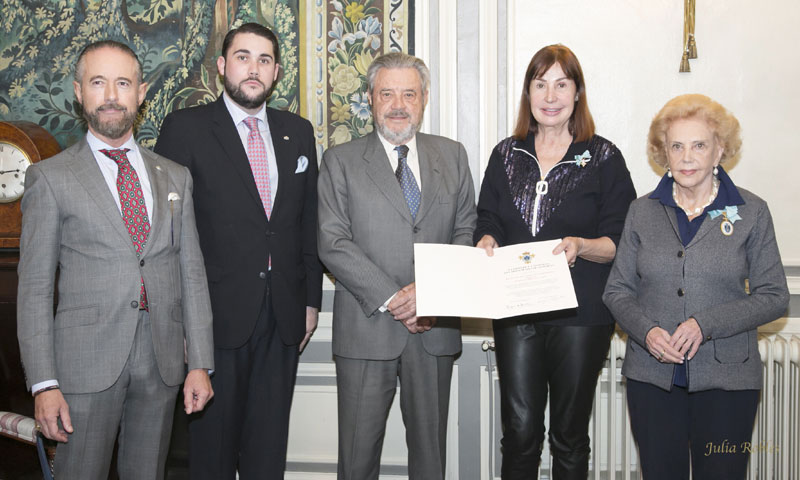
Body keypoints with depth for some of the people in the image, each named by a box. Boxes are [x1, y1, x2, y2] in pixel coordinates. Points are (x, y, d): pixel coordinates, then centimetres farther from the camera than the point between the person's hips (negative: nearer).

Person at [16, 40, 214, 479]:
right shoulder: (50, 177, 1)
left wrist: (200, 363, 4)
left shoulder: (174, 177, 11)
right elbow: (34, 287, -2)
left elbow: (191, 274, 10)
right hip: (86, 361, -3)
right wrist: (44, 384, -9)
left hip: (161, 360, 3)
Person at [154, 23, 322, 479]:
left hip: (283, 318, 4)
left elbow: (309, 222, 13)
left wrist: (311, 299, 9)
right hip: (216, 315, -4)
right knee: (213, 439, 9)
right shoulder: (186, 128, -4)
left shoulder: (298, 131, 10)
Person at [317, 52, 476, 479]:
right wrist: (392, 300, -15)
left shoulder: (452, 156, 11)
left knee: (430, 445, 13)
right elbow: (333, 243, -7)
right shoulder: (340, 161, 2)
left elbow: (467, 232, 5)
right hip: (366, 328, -2)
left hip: (434, 328, 3)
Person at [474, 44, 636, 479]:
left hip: (581, 315, -2)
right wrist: (487, 242, -7)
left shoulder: (603, 158, 0)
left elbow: (621, 242, -2)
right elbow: (487, 223, 15)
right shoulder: (506, 155, 10)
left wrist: (581, 246, -21)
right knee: (519, 430, 2)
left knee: (570, 435, 8)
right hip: (515, 310, 2)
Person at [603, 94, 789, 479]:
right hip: (651, 375, 2)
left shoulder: (751, 212, 1)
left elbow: (774, 296, -1)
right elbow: (617, 290, 8)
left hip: (726, 378, -1)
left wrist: (706, 325, -14)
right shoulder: (643, 211, 6)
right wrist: (646, 331, -12)